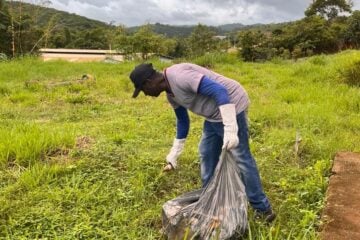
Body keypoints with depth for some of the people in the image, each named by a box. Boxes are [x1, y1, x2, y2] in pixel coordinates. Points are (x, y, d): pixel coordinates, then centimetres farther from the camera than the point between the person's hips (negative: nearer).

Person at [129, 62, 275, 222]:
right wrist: (174, 155, 24)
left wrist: (230, 129, -34)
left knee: (240, 158, -6)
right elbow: (182, 120, 20)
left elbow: (220, 91, -30)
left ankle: (263, 209, 8)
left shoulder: (180, 76, -24)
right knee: (207, 155, 15)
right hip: (214, 115, 10)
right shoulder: (171, 94, 7)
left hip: (230, 106, -10)